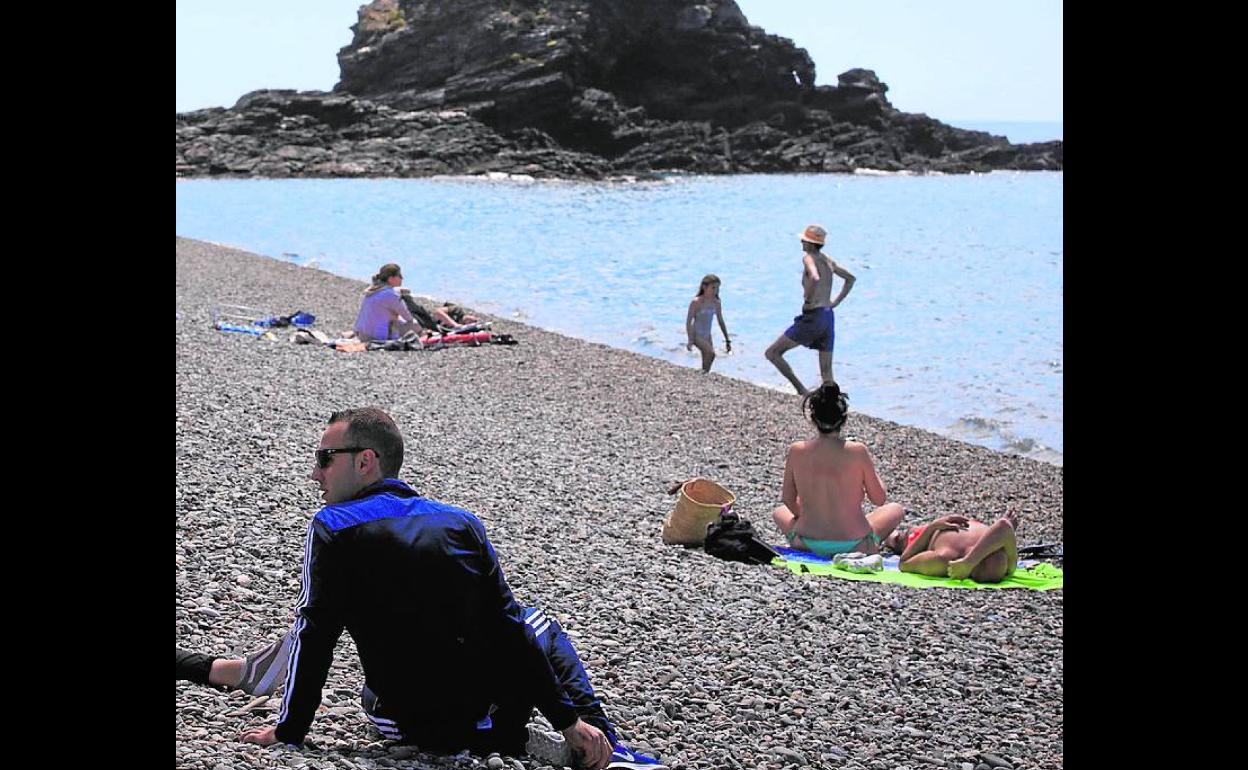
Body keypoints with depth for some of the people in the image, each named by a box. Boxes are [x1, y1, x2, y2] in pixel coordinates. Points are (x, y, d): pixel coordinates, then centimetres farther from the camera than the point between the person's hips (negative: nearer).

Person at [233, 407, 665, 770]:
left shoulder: (331, 528, -9)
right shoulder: (461, 522, 0)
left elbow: (313, 635, -10)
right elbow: (506, 627, 0)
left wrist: (288, 731, 1)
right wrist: (569, 720, 5)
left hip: (409, 724, -3)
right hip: (487, 709, 3)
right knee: (537, 626, 33)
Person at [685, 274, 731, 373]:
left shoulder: (716, 303, 1)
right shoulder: (696, 302, -17)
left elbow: (721, 322, 12)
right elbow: (688, 321, -16)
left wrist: (727, 340, 14)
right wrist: (690, 341, -23)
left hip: (707, 335, 6)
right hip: (696, 334, -6)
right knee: (711, 353, -26)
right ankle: (703, 374, -17)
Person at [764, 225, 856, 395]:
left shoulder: (808, 258, -10)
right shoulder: (827, 260, 14)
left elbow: (815, 278, -31)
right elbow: (850, 278, 26)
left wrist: (808, 299, -16)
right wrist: (836, 301, 20)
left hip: (813, 317, -8)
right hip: (828, 317, 8)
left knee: (772, 353, 1)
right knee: (827, 373, 9)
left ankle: (801, 390, -5)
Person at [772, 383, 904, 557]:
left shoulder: (796, 451, -8)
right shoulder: (857, 451, -14)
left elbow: (789, 501, 5)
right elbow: (879, 499, -3)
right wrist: (870, 469, 13)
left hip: (808, 544, 1)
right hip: (854, 546, -1)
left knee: (779, 512, 34)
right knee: (895, 510, 26)